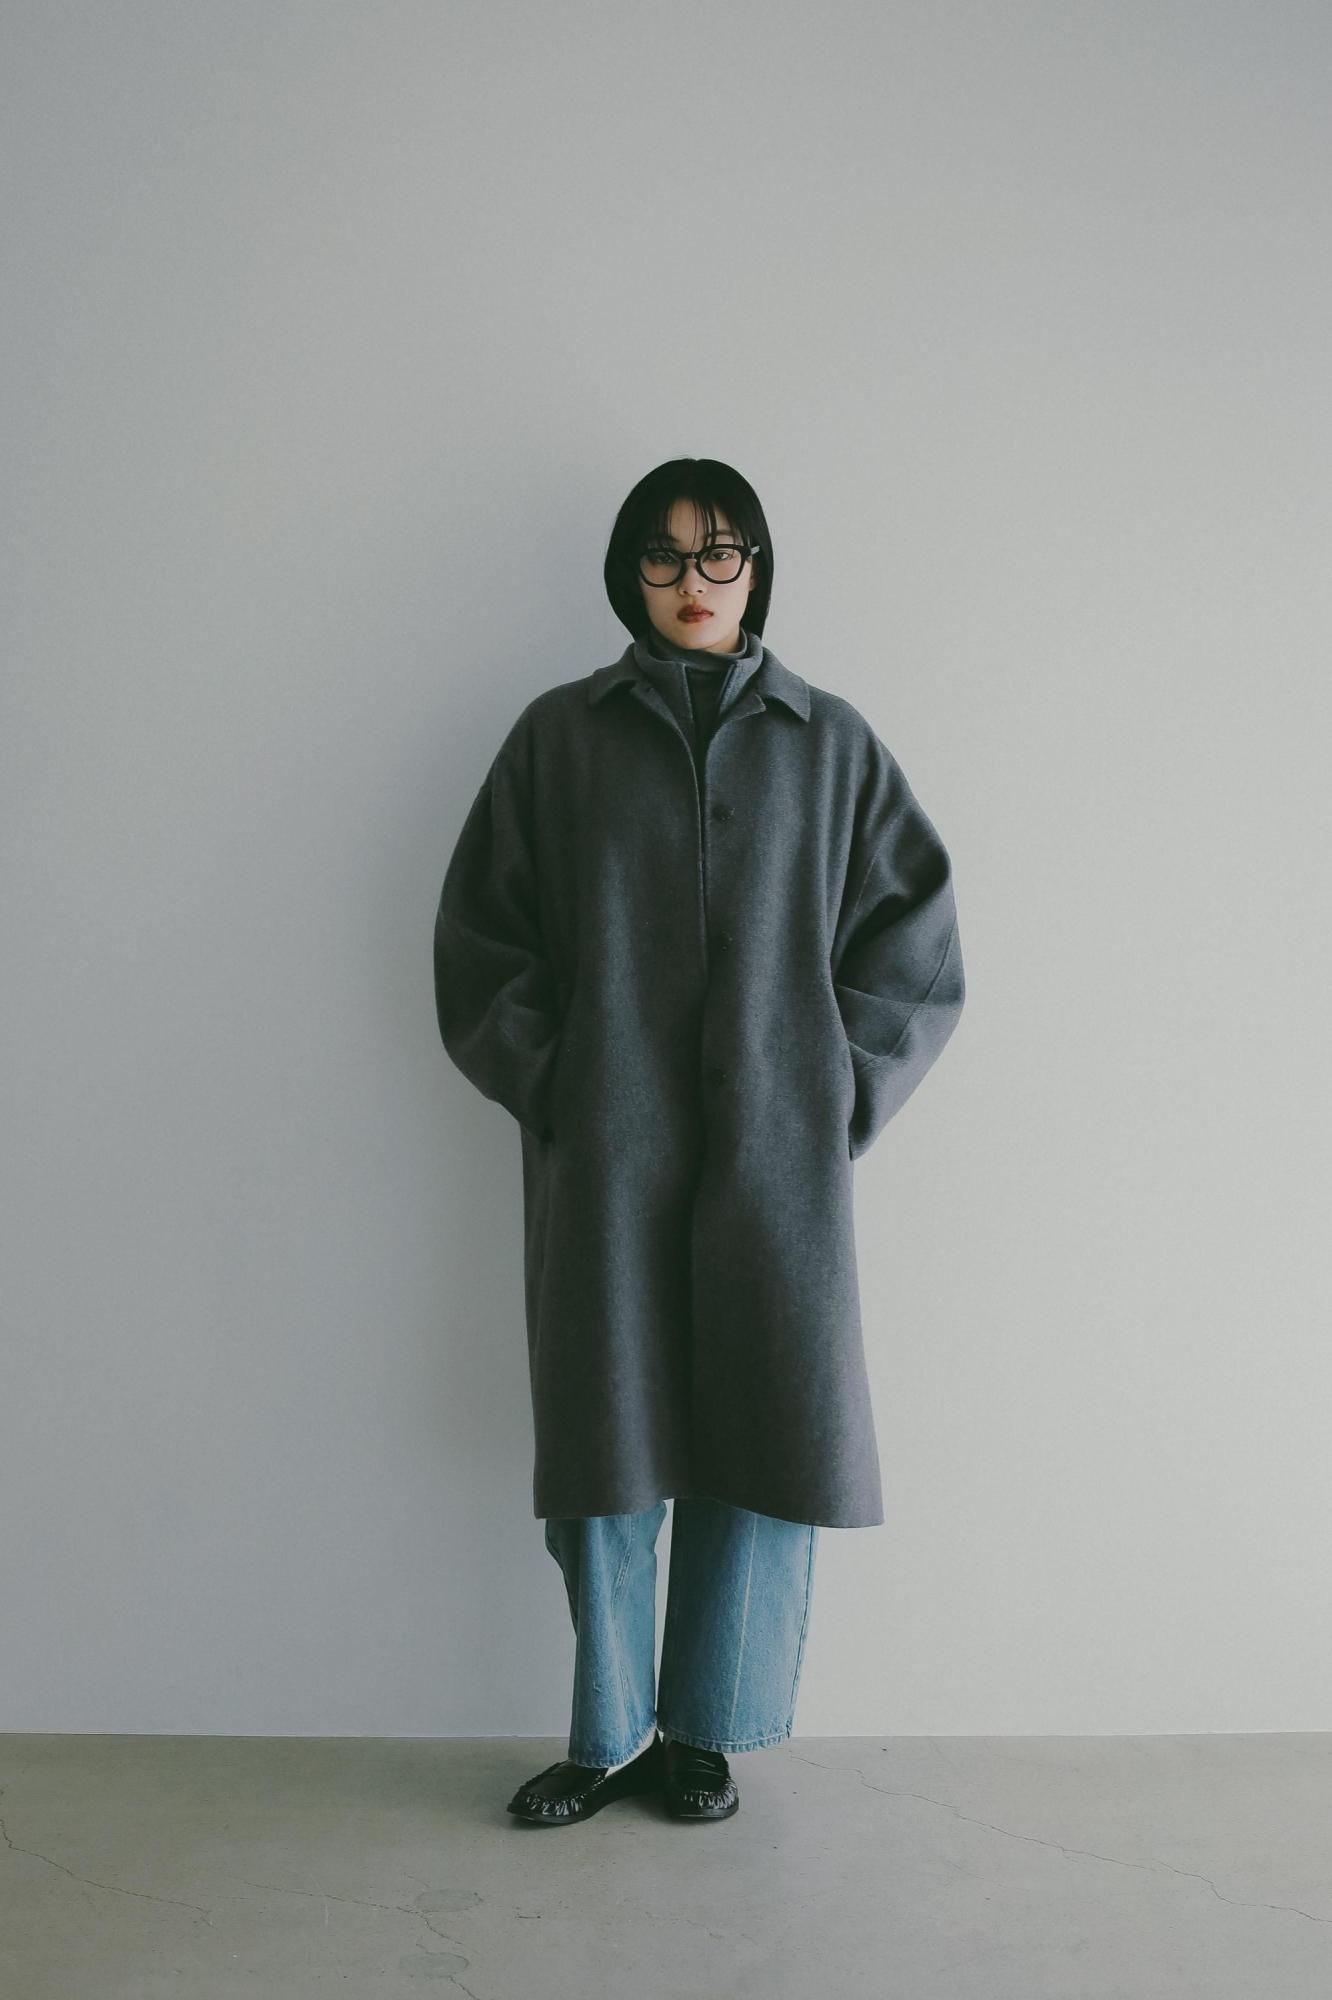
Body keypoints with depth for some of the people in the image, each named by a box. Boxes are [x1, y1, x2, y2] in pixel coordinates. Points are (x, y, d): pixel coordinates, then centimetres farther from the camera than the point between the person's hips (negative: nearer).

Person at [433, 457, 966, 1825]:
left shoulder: (829, 742, 8)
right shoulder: (559, 735, 7)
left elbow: (913, 937, 9)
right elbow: (479, 933, 7)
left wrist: (842, 1092, 0)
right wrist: (549, 1087, -2)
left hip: (773, 1151, 1)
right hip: (605, 1155, 0)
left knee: (764, 1440, 4)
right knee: (605, 1441, 4)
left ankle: (705, 1732, 23)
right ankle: (610, 1737, 23)